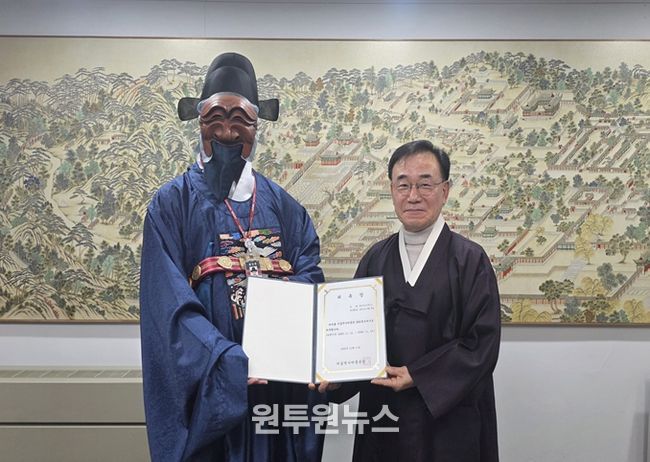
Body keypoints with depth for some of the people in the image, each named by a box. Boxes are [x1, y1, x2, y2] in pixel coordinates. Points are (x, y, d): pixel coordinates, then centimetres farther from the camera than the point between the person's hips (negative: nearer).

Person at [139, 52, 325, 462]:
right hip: (207, 392, -3)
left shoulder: (284, 206, 8)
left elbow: (310, 280, -2)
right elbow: (171, 303, -12)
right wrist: (231, 361, -25)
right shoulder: (172, 204, -2)